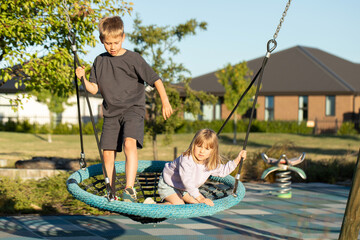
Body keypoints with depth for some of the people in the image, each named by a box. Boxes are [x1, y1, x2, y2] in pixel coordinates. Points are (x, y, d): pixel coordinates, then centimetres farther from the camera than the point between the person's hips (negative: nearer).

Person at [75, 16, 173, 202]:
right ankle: (111, 194, 15)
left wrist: (165, 102, -5)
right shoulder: (99, 62, 8)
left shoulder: (133, 59, -5)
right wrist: (83, 78, -8)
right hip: (111, 113, 5)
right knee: (108, 153, 2)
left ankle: (129, 189, -33)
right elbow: (94, 89, 9)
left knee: (129, 143, -27)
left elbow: (155, 80, -2)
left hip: (133, 109, -5)